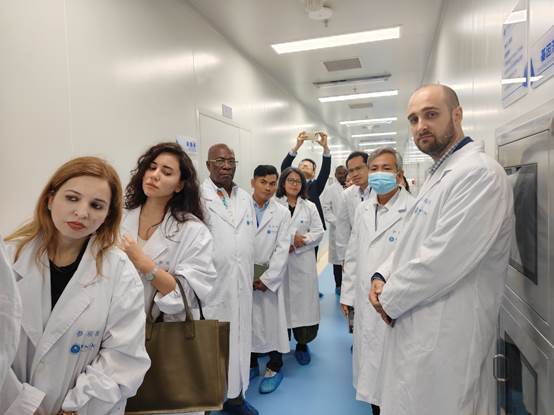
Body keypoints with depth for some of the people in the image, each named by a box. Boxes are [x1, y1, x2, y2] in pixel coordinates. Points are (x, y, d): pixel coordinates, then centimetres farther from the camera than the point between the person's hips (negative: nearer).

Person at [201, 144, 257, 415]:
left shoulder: (246, 198, 10)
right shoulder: (198, 198, -11)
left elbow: (251, 240, 13)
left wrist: (251, 277, 12)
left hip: (242, 287, 6)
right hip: (211, 288, -5)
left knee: (239, 340, 16)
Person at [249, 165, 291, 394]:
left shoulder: (282, 213, -1)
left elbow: (282, 249, -4)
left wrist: (267, 278, -9)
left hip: (270, 278, 0)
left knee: (272, 321, 5)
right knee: (247, 320, 10)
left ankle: (275, 367, 26)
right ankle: (251, 364, 32)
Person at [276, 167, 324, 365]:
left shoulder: (310, 207, 12)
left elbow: (318, 232, 5)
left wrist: (298, 242, -9)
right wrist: (291, 237, -13)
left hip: (303, 263, 2)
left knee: (303, 302, 3)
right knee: (281, 302, 2)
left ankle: (302, 344, 19)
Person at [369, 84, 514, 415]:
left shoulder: (479, 173, -19)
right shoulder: (439, 175, 14)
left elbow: (443, 259, -26)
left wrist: (390, 299, -12)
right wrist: (382, 277, 0)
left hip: (445, 334, -9)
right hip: (417, 326, 9)